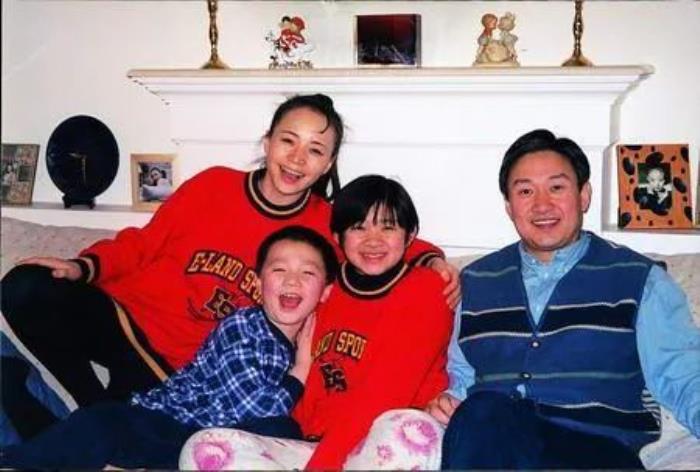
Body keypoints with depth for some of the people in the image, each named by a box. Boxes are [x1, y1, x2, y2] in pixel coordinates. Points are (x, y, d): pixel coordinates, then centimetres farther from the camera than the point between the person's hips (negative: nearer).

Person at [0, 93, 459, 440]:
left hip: (182, 366, -2)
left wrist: (432, 258, -11)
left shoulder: (325, 227, -3)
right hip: (123, 312, 2)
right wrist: (84, 266, -7)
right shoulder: (212, 185, -2)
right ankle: (101, 416, -7)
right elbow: (142, 244, 7)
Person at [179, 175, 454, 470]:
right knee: (203, 447, -16)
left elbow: (386, 393, -12)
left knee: (413, 431, -41)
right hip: (317, 444, 5)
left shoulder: (423, 291, -1)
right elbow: (312, 389, 14)